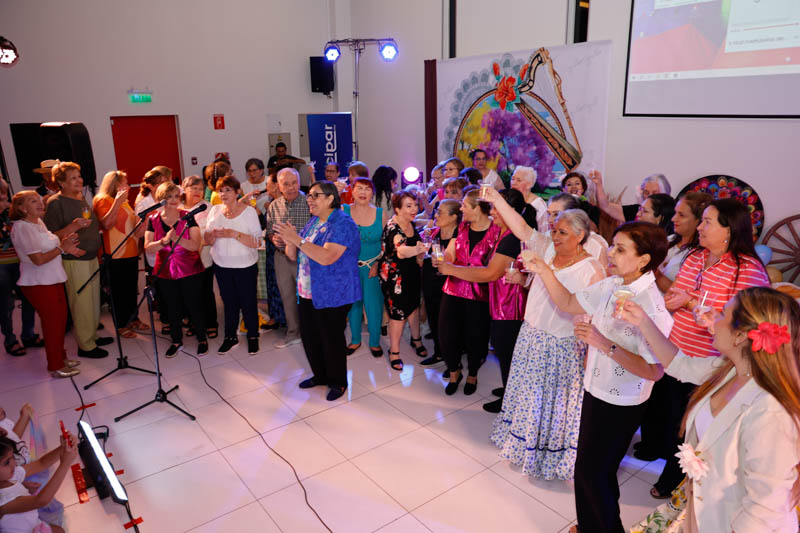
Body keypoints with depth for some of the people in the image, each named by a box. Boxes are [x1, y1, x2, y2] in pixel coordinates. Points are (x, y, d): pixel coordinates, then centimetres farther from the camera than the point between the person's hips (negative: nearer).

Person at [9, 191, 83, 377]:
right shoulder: (21, 228, -17)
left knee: (60, 319, 14)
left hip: (53, 279, 8)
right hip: (38, 284, -8)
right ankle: (55, 367, 11)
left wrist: (66, 247, 0)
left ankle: (61, 357, 29)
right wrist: (62, 248, -16)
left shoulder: (39, 222, 10)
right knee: (52, 322, -1)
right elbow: (39, 259, -22)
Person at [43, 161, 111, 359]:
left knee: (94, 301, 16)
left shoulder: (81, 198, 13)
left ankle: (92, 335, 30)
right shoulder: (55, 203, -13)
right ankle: (85, 346, 8)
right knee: (81, 304, -2)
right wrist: (73, 226, -29)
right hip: (74, 261, -8)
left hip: (91, 258, 8)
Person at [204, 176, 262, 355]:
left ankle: (253, 336, 23)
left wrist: (235, 234, -27)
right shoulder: (215, 210, 4)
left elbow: (256, 242, -15)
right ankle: (230, 336, 29)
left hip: (245, 266, -4)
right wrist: (213, 235, -16)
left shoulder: (249, 211, -9)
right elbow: (207, 240, 6)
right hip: (221, 266, 4)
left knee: (248, 302, 4)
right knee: (229, 302, 14)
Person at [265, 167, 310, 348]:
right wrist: (273, 238, -8)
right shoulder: (274, 206, 4)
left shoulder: (309, 203, -12)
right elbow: (269, 230, 14)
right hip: (282, 257, 5)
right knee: (287, 296, 15)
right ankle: (292, 333, 32)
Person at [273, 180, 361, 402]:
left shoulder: (342, 224, -16)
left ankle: (338, 382, 23)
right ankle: (320, 375, 36)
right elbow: (294, 256, 13)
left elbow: (326, 257, -28)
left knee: (332, 339, 3)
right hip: (308, 292, 8)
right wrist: (289, 241, -10)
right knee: (309, 336, 16)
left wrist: (297, 240, -28)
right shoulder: (312, 222, 11)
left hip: (332, 295, -8)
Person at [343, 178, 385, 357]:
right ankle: (355, 340, 30)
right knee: (353, 303, 11)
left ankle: (375, 342, 22)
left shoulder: (380, 214, -2)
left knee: (374, 305, 3)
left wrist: (378, 263, -5)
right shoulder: (343, 211, -3)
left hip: (373, 267, 0)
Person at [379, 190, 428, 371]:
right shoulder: (392, 228, -24)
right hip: (394, 275, -7)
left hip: (411, 272, 7)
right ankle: (394, 352, 15)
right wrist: (418, 250, -62)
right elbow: (401, 251, -45)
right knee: (398, 311, -1)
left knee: (413, 304, 17)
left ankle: (416, 339, 38)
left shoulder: (411, 224, 0)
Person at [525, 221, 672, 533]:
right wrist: (544, 271, -3)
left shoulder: (651, 308, -27)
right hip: (596, 391, 7)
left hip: (621, 406, -7)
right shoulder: (610, 287, -4)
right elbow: (568, 303, 8)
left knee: (592, 472, 9)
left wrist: (606, 344, -30)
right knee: (590, 468, 23)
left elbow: (653, 371, -28)